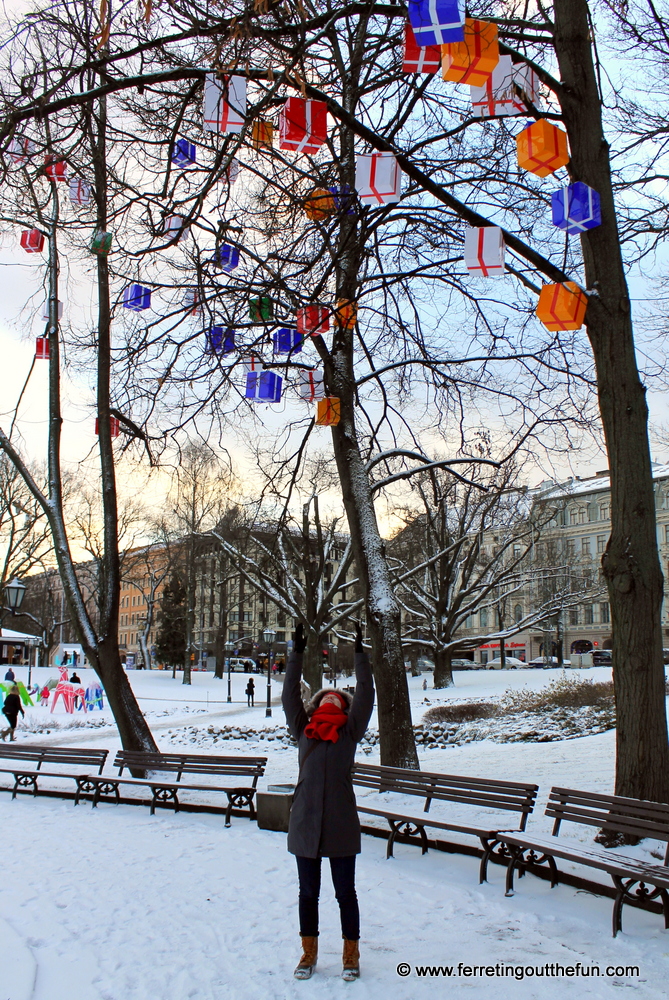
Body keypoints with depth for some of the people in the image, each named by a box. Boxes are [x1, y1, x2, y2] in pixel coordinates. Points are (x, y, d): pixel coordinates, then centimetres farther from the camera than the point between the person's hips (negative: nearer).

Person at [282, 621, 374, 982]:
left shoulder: (350, 732, 5)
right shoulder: (303, 730, 9)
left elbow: (365, 695, -1)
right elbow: (289, 696, 6)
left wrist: (360, 654, -3)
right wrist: (297, 655, 3)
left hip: (341, 823, -2)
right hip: (305, 822, 2)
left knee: (345, 892, 10)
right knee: (308, 892, 14)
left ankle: (351, 953, 26)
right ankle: (309, 951, 31)